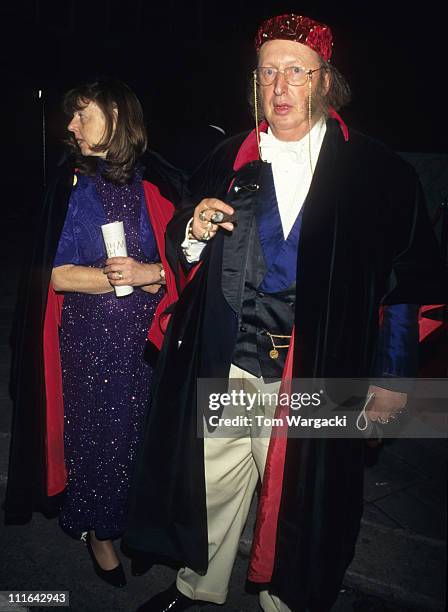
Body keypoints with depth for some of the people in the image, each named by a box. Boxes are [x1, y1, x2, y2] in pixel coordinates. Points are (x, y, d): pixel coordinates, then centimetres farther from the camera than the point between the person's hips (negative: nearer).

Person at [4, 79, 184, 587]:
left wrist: (150, 272, -21)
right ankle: (99, 532, 31)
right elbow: (56, 274, -6)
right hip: (86, 338, 0)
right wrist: (128, 276, -12)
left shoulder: (156, 182, 2)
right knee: (93, 431, 8)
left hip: (144, 335, 1)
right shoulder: (71, 184, 3)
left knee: (141, 431, 9)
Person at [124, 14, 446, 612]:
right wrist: (194, 233, -9)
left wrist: (393, 376, -1)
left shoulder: (378, 171, -2)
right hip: (223, 368, 3)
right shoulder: (227, 162, 7)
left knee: (299, 499, 13)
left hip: (317, 379, -2)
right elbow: (185, 255, 14)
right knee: (213, 485, 16)